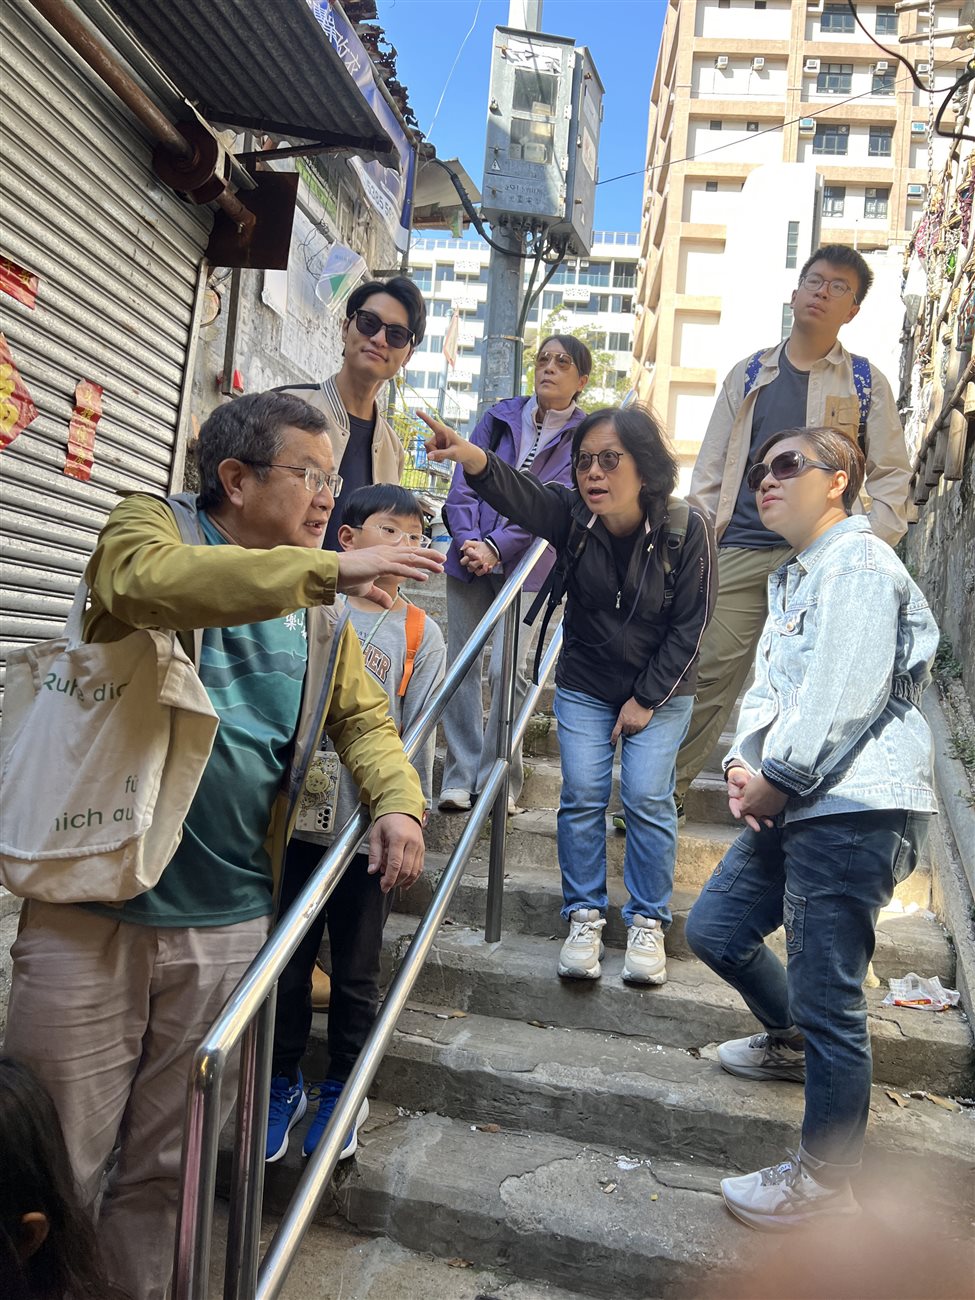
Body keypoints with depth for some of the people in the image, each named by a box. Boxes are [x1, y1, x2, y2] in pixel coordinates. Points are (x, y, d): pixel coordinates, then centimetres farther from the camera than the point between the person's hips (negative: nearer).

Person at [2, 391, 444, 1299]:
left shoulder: (321, 615, 11)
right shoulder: (150, 526, -4)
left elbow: (362, 719, 14)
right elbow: (149, 581, -27)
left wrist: (398, 801, -6)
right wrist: (329, 569, -29)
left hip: (228, 926, 4)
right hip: (93, 913, -4)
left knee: (163, 1169, 18)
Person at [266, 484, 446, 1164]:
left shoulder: (420, 635, 0)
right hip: (297, 819, 1)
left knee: (356, 972, 13)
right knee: (286, 961, 13)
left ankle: (341, 1091, 33)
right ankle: (284, 1082, 35)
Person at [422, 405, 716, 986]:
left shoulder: (686, 529, -19)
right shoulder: (572, 514, -17)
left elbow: (690, 625, -12)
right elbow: (518, 491, -39)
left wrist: (646, 700, -11)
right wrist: (473, 457, -61)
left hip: (660, 690, -1)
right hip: (584, 685, 2)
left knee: (647, 797, -6)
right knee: (583, 795, -3)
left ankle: (648, 923, 12)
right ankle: (586, 917, 13)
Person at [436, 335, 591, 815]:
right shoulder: (500, 416, 10)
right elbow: (465, 482, 4)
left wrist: (495, 546, -19)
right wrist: (468, 541, -12)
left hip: (526, 564, -3)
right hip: (469, 557, 3)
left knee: (508, 669, -10)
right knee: (461, 663, 1)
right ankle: (460, 777, 9)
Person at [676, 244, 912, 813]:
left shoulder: (866, 383, 8)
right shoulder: (749, 374, 14)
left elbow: (892, 475, 8)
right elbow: (710, 468, 13)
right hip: (740, 553, 2)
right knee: (709, 677, 1)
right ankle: (664, 792, 11)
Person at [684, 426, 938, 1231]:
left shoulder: (857, 563, -10)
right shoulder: (794, 576, 21)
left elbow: (843, 698, -19)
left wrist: (774, 781, -11)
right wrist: (744, 761, 0)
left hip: (855, 810, -10)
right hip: (799, 803, 10)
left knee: (827, 998, -2)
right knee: (715, 929, 17)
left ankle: (824, 1183, 16)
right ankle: (793, 1042, 42)